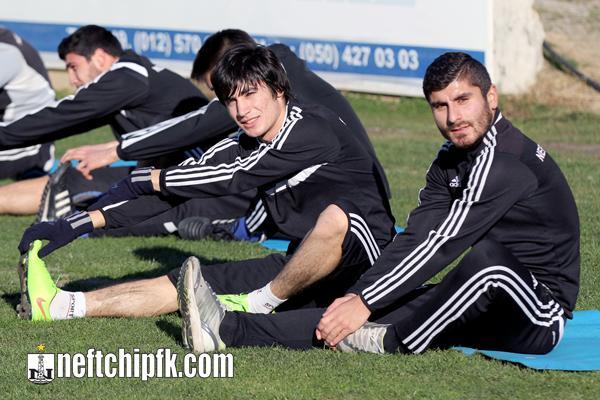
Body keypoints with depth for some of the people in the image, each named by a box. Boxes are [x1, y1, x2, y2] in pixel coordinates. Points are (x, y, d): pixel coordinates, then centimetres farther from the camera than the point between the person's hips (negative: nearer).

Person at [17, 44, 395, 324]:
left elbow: (233, 178, -13)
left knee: (334, 214, -39)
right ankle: (64, 305, -11)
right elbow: (179, 185, 7)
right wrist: (78, 224, 0)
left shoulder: (315, 127, -14)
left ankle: (262, 304, -19)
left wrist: (152, 179, -2)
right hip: (301, 266, 7)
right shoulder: (245, 145, 10)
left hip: (364, 257, -7)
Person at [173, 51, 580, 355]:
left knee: (487, 253, -39)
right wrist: (357, 297, -10)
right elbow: (415, 238, 4)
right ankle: (228, 329, -21)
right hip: (492, 310, 8)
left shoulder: (505, 159, -19)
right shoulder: (450, 162, 12)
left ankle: (392, 342, -22)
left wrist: (366, 302, -24)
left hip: (542, 316, -8)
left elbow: (443, 243, -24)